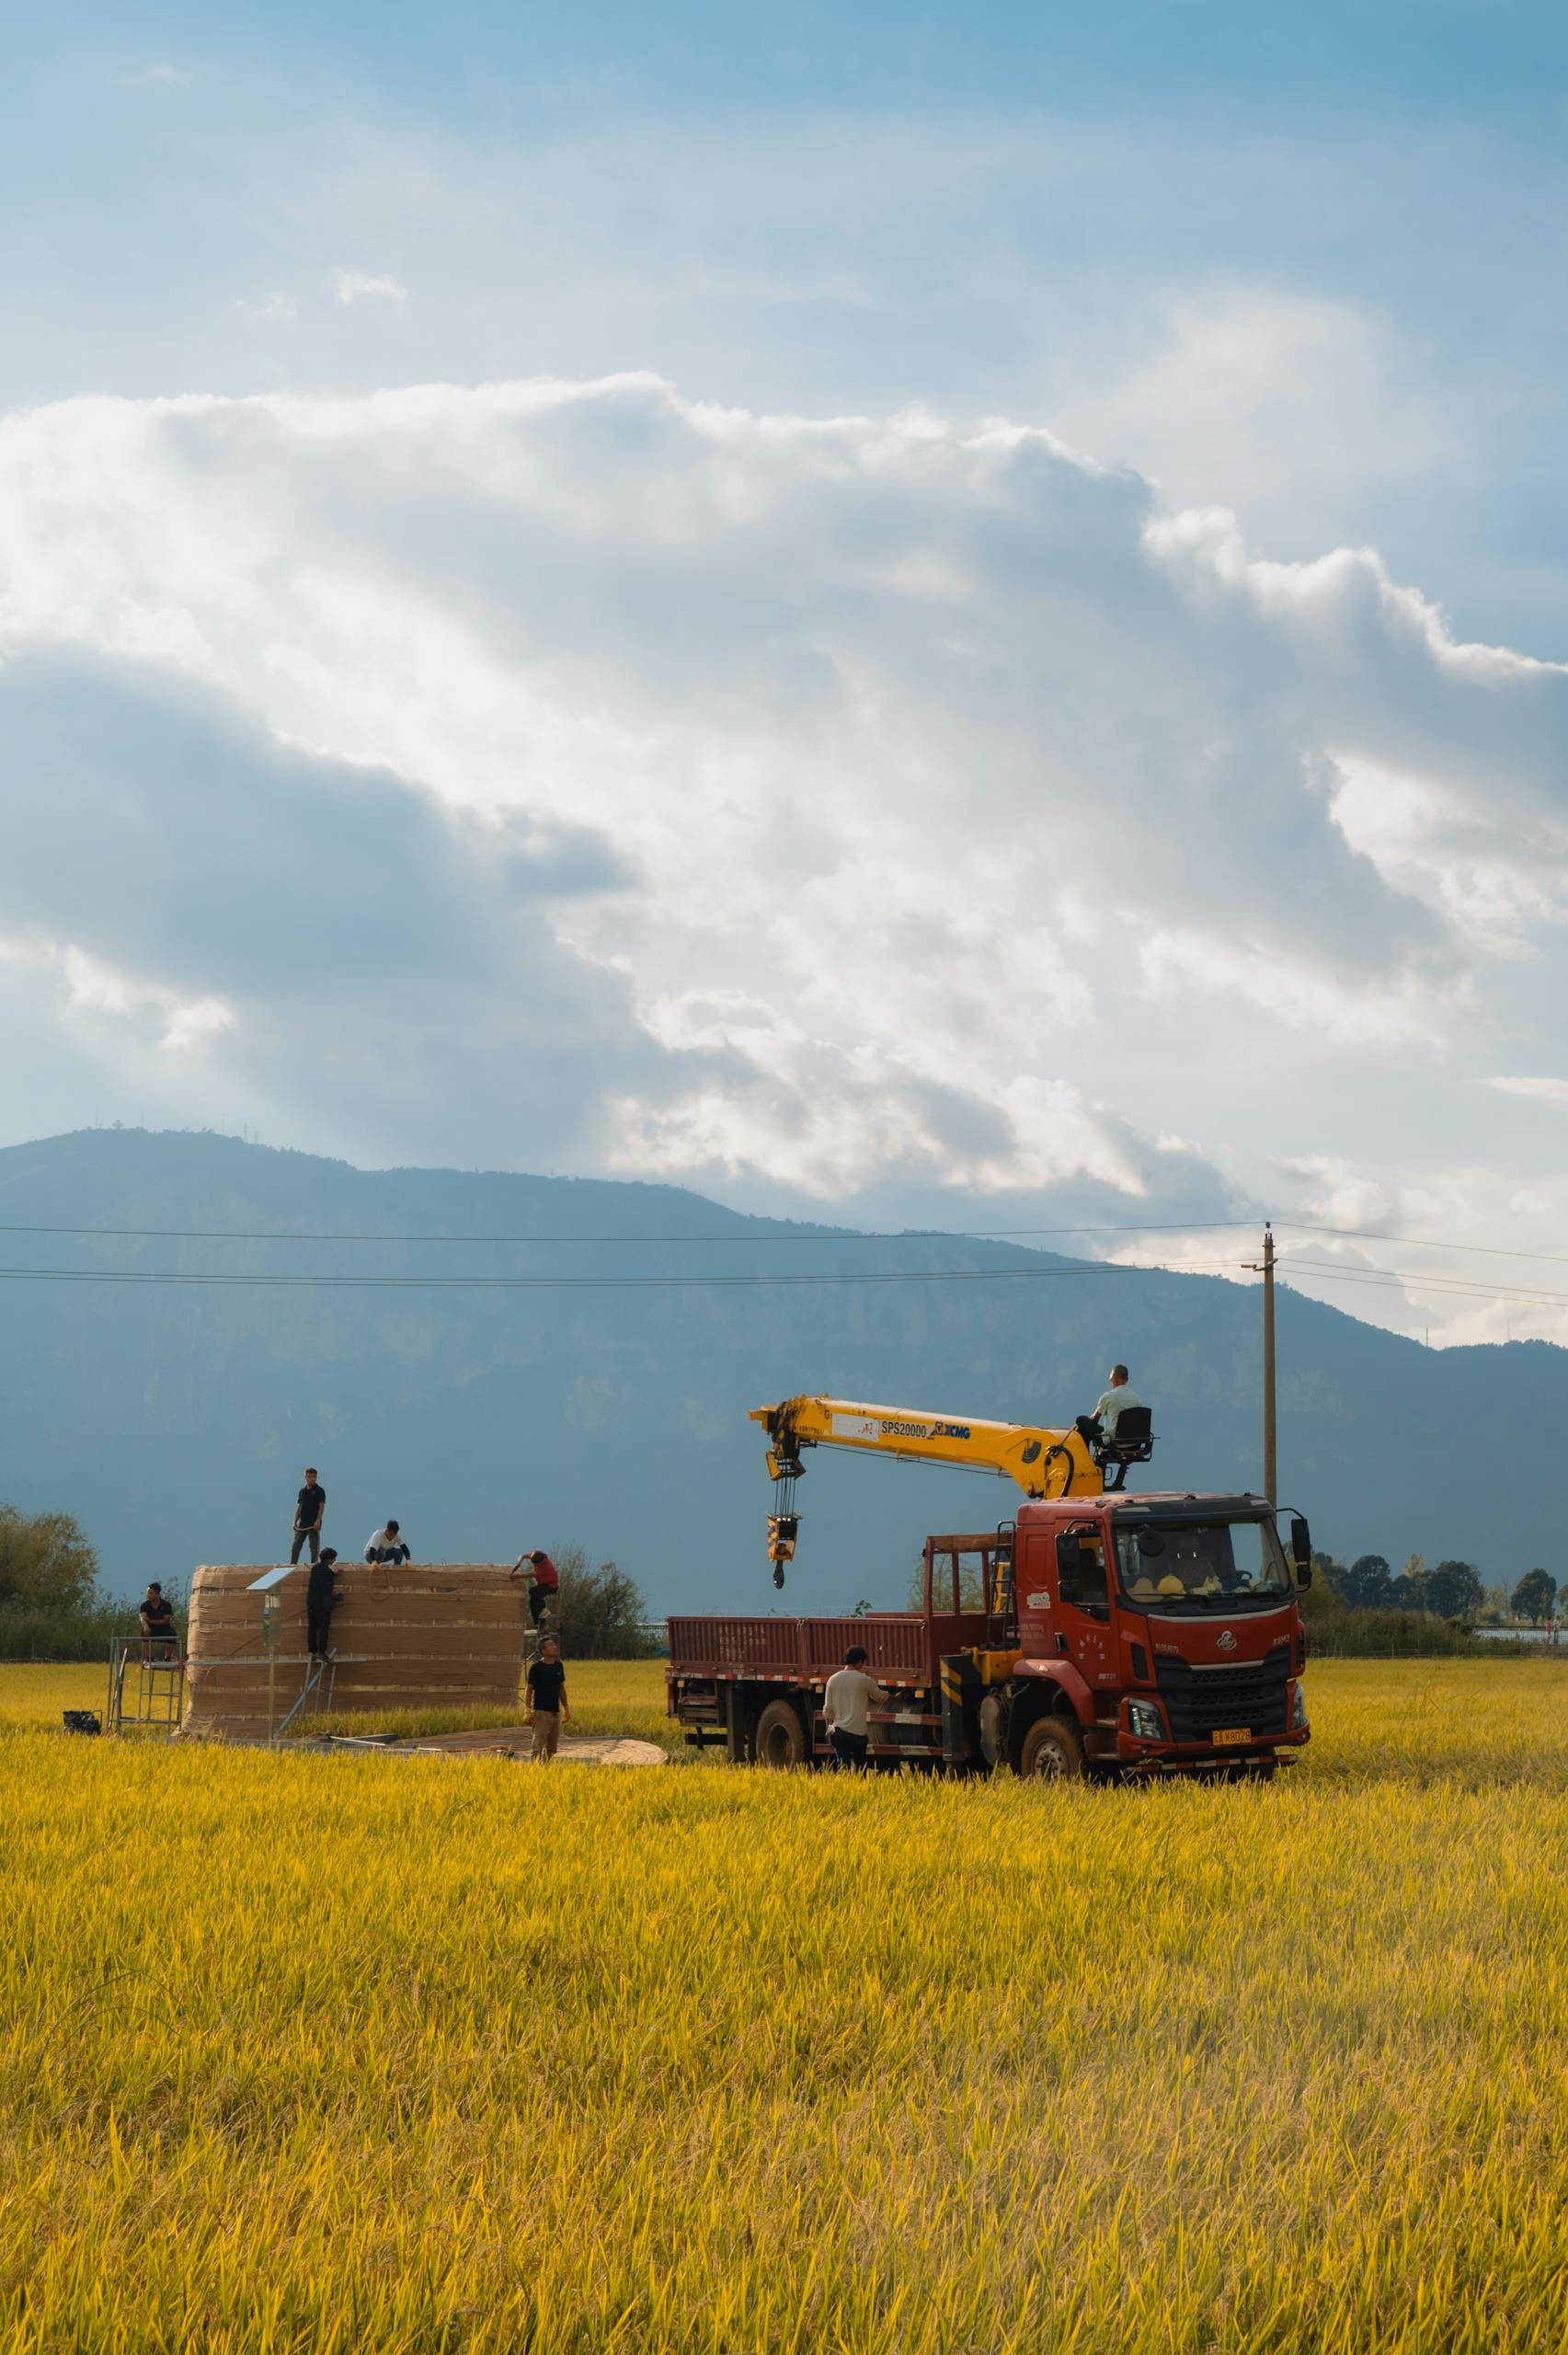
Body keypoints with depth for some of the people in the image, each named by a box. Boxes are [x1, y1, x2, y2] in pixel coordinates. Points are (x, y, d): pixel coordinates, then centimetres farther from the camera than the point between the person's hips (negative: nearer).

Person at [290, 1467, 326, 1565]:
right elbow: (299, 1507, 17)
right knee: (295, 1546, 4)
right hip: (302, 1524, 6)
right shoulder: (302, 1491, 14)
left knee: (314, 1547, -3)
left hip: (314, 1524, -6)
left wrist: (318, 1520, -21)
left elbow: (321, 1506, -10)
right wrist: (295, 1522, 10)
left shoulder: (319, 1491, -3)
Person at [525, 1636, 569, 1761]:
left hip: (556, 1711, 6)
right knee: (539, 1746, -11)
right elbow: (529, 1689, -8)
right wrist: (529, 1711, -14)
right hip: (541, 1711, -6)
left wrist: (566, 1708, 19)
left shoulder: (559, 1665, 9)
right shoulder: (536, 1667, -9)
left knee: (551, 1748, 12)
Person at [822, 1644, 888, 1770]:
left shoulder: (833, 1680, 3)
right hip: (858, 1732, -2)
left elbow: (827, 1710, 6)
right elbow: (882, 1698, 12)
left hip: (837, 1731, 2)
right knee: (860, 1766, 16)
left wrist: (829, 1728, 22)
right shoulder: (865, 1680, -6)